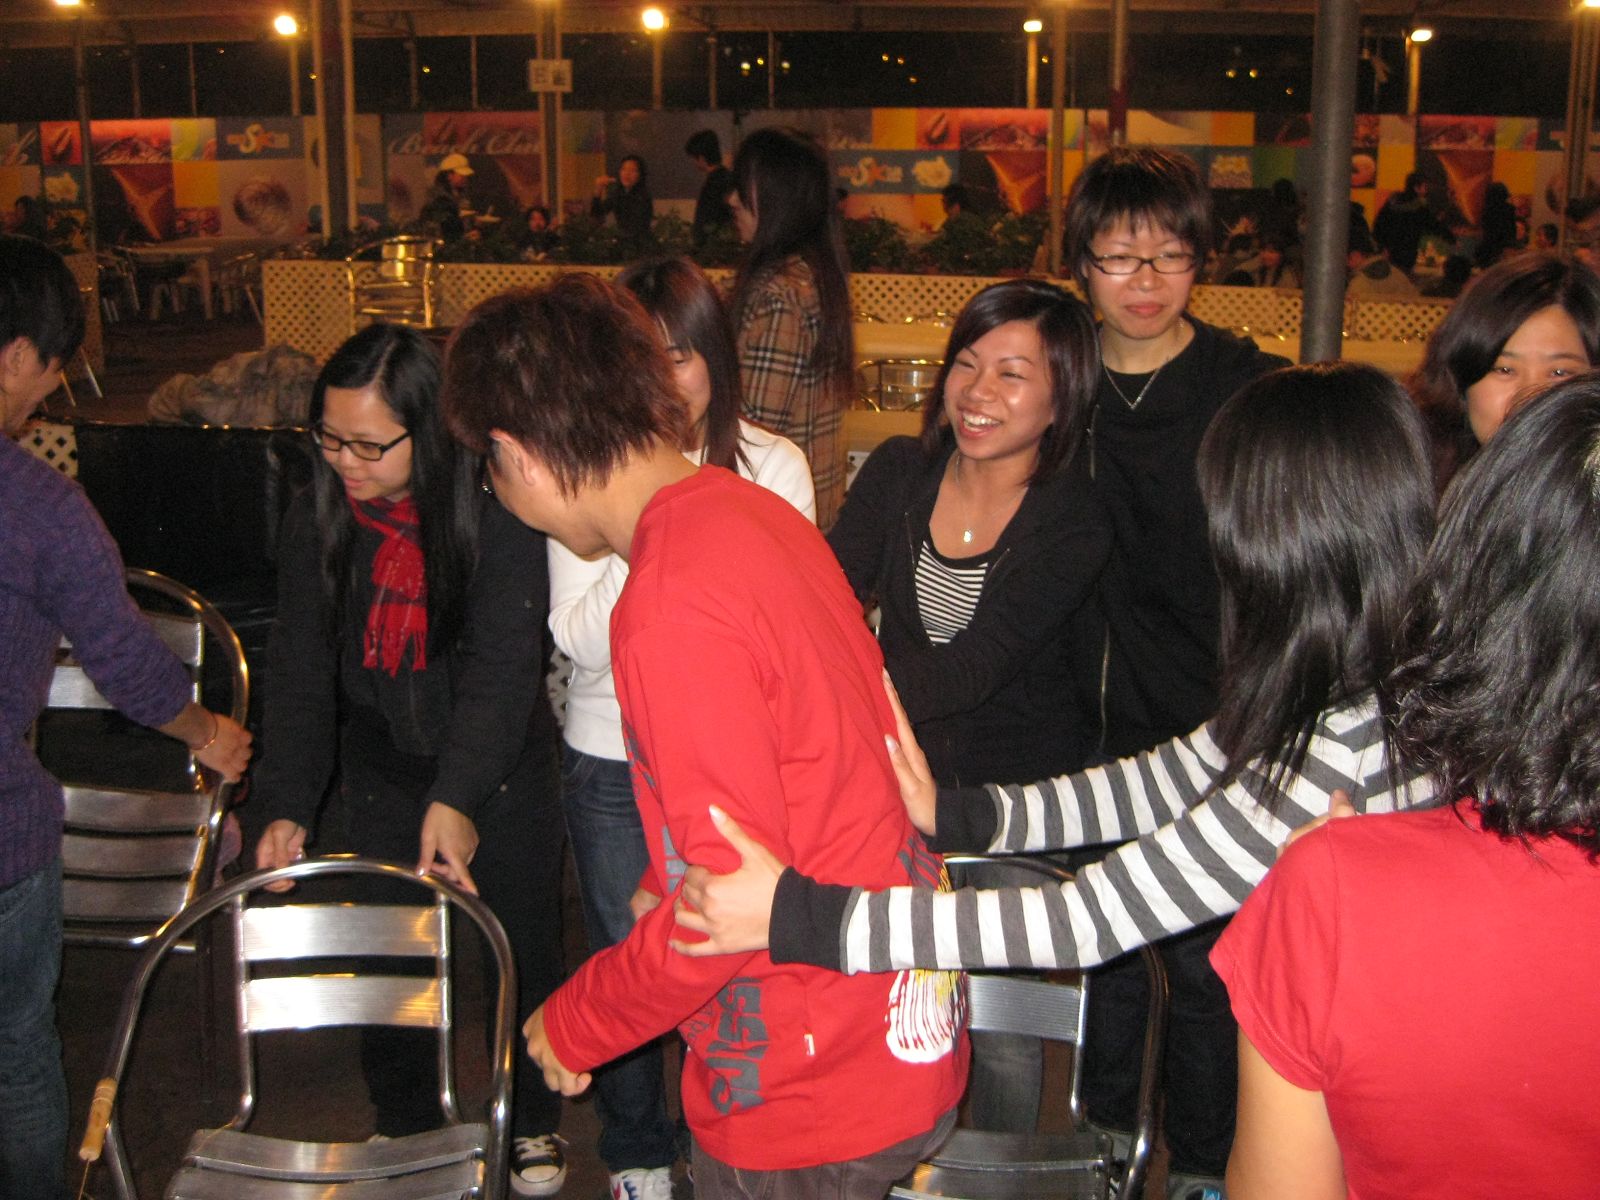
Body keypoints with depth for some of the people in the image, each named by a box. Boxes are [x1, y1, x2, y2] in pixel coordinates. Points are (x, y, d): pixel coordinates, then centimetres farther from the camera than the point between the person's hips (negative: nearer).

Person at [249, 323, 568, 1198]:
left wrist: (456, 798, -35)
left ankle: (532, 1122, 37)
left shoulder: (495, 516, -19)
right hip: (380, 780, 3)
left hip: (502, 777, -3)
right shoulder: (318, 521, -6)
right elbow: (300, 669, -4)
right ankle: (406, 1126, 36)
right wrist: (286, 805, -14)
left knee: (519, 952, 12)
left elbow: (503, 664, -25)